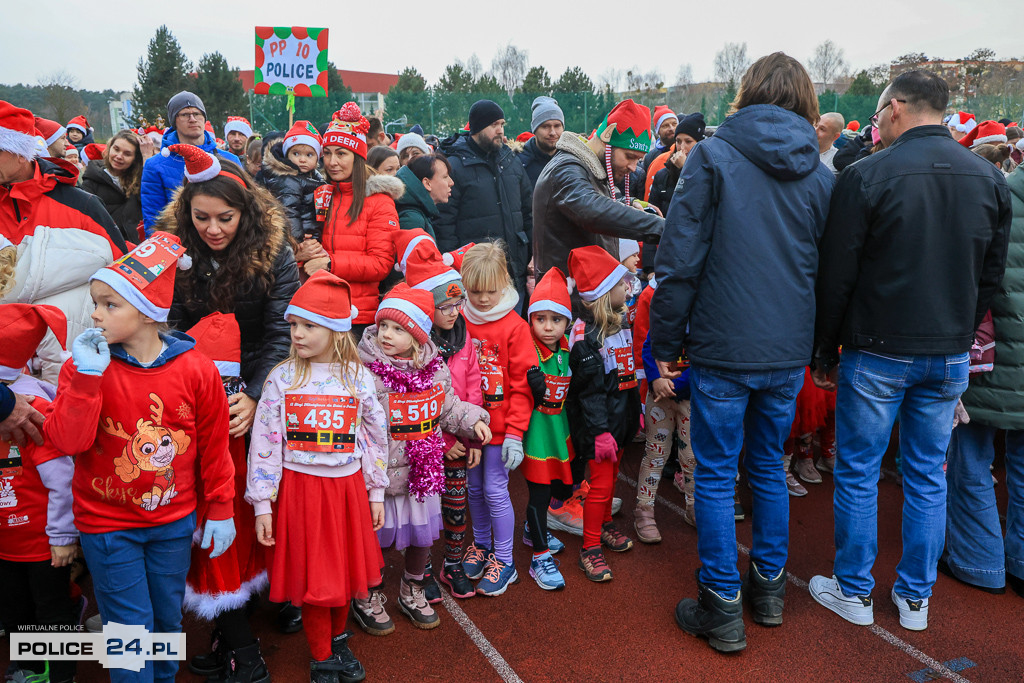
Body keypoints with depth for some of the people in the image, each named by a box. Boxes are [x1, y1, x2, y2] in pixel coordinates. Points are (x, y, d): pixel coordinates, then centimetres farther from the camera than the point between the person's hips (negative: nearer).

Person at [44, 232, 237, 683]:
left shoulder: (195, 370, -11)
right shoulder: (84, 365, -8)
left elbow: (214, 444, -2)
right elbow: (66, 441, -18)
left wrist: (220, 510, 2)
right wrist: (87, 376, -27)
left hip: (174, 522, 1)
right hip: (106, 524, -1)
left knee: (167, 621, 18)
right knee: (131, 629, 6)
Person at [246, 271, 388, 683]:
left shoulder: (359, 378, -3)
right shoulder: (282, 378, -6)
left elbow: (376, 437, 4)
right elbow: (264, 443, -6)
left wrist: (376, 493, 6)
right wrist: (262, 504, -7)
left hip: (347, 486, 2)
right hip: (299, 489, -1)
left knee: (345, 569, 14)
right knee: (311, 574, 8)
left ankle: (338, 637, 41)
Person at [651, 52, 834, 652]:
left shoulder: (713, 156, -7)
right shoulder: (820, 175, 7)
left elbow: (680, 261, -11)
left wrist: (666, 343, -4)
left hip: (723, 350, -5)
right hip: (789, 353, 5)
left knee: (716, 475, 6)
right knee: (769, 466, 19)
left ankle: (723, 608, 16)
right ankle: (770, 588, 32)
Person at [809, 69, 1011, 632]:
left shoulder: (866, 175, -13)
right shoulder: (990, 179, 4)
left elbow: (836, 276, -10)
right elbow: (992, 276, 9)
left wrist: (825, 352, 0)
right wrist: (960, 336, 18)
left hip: (878, 353, -5)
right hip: (950, 356, 5)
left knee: (858, 474, 9)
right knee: (928, 476, 15)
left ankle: (854, 591, 23)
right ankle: (915, 597, 27)